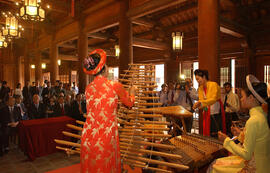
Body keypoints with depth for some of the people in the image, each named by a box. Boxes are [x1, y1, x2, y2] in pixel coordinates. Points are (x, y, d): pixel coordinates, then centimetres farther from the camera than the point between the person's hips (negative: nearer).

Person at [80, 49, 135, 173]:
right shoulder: (115, 86, -12)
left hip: (89, 135, 4)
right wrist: (132, 92, 27)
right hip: (107, 135, -4)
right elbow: (130, 103, 6)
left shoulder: (88, 88, 0)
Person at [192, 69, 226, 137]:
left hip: (216, 113, -5)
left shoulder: (214, 85, -11)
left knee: (216, 134, -5)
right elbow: (201, 101, 7)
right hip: (207, 114, 6)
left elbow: (214, 99, -23)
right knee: (208, 133, 5)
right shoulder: (200, 88, 8)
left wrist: (201, 103, -35)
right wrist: (197, 105, -16)